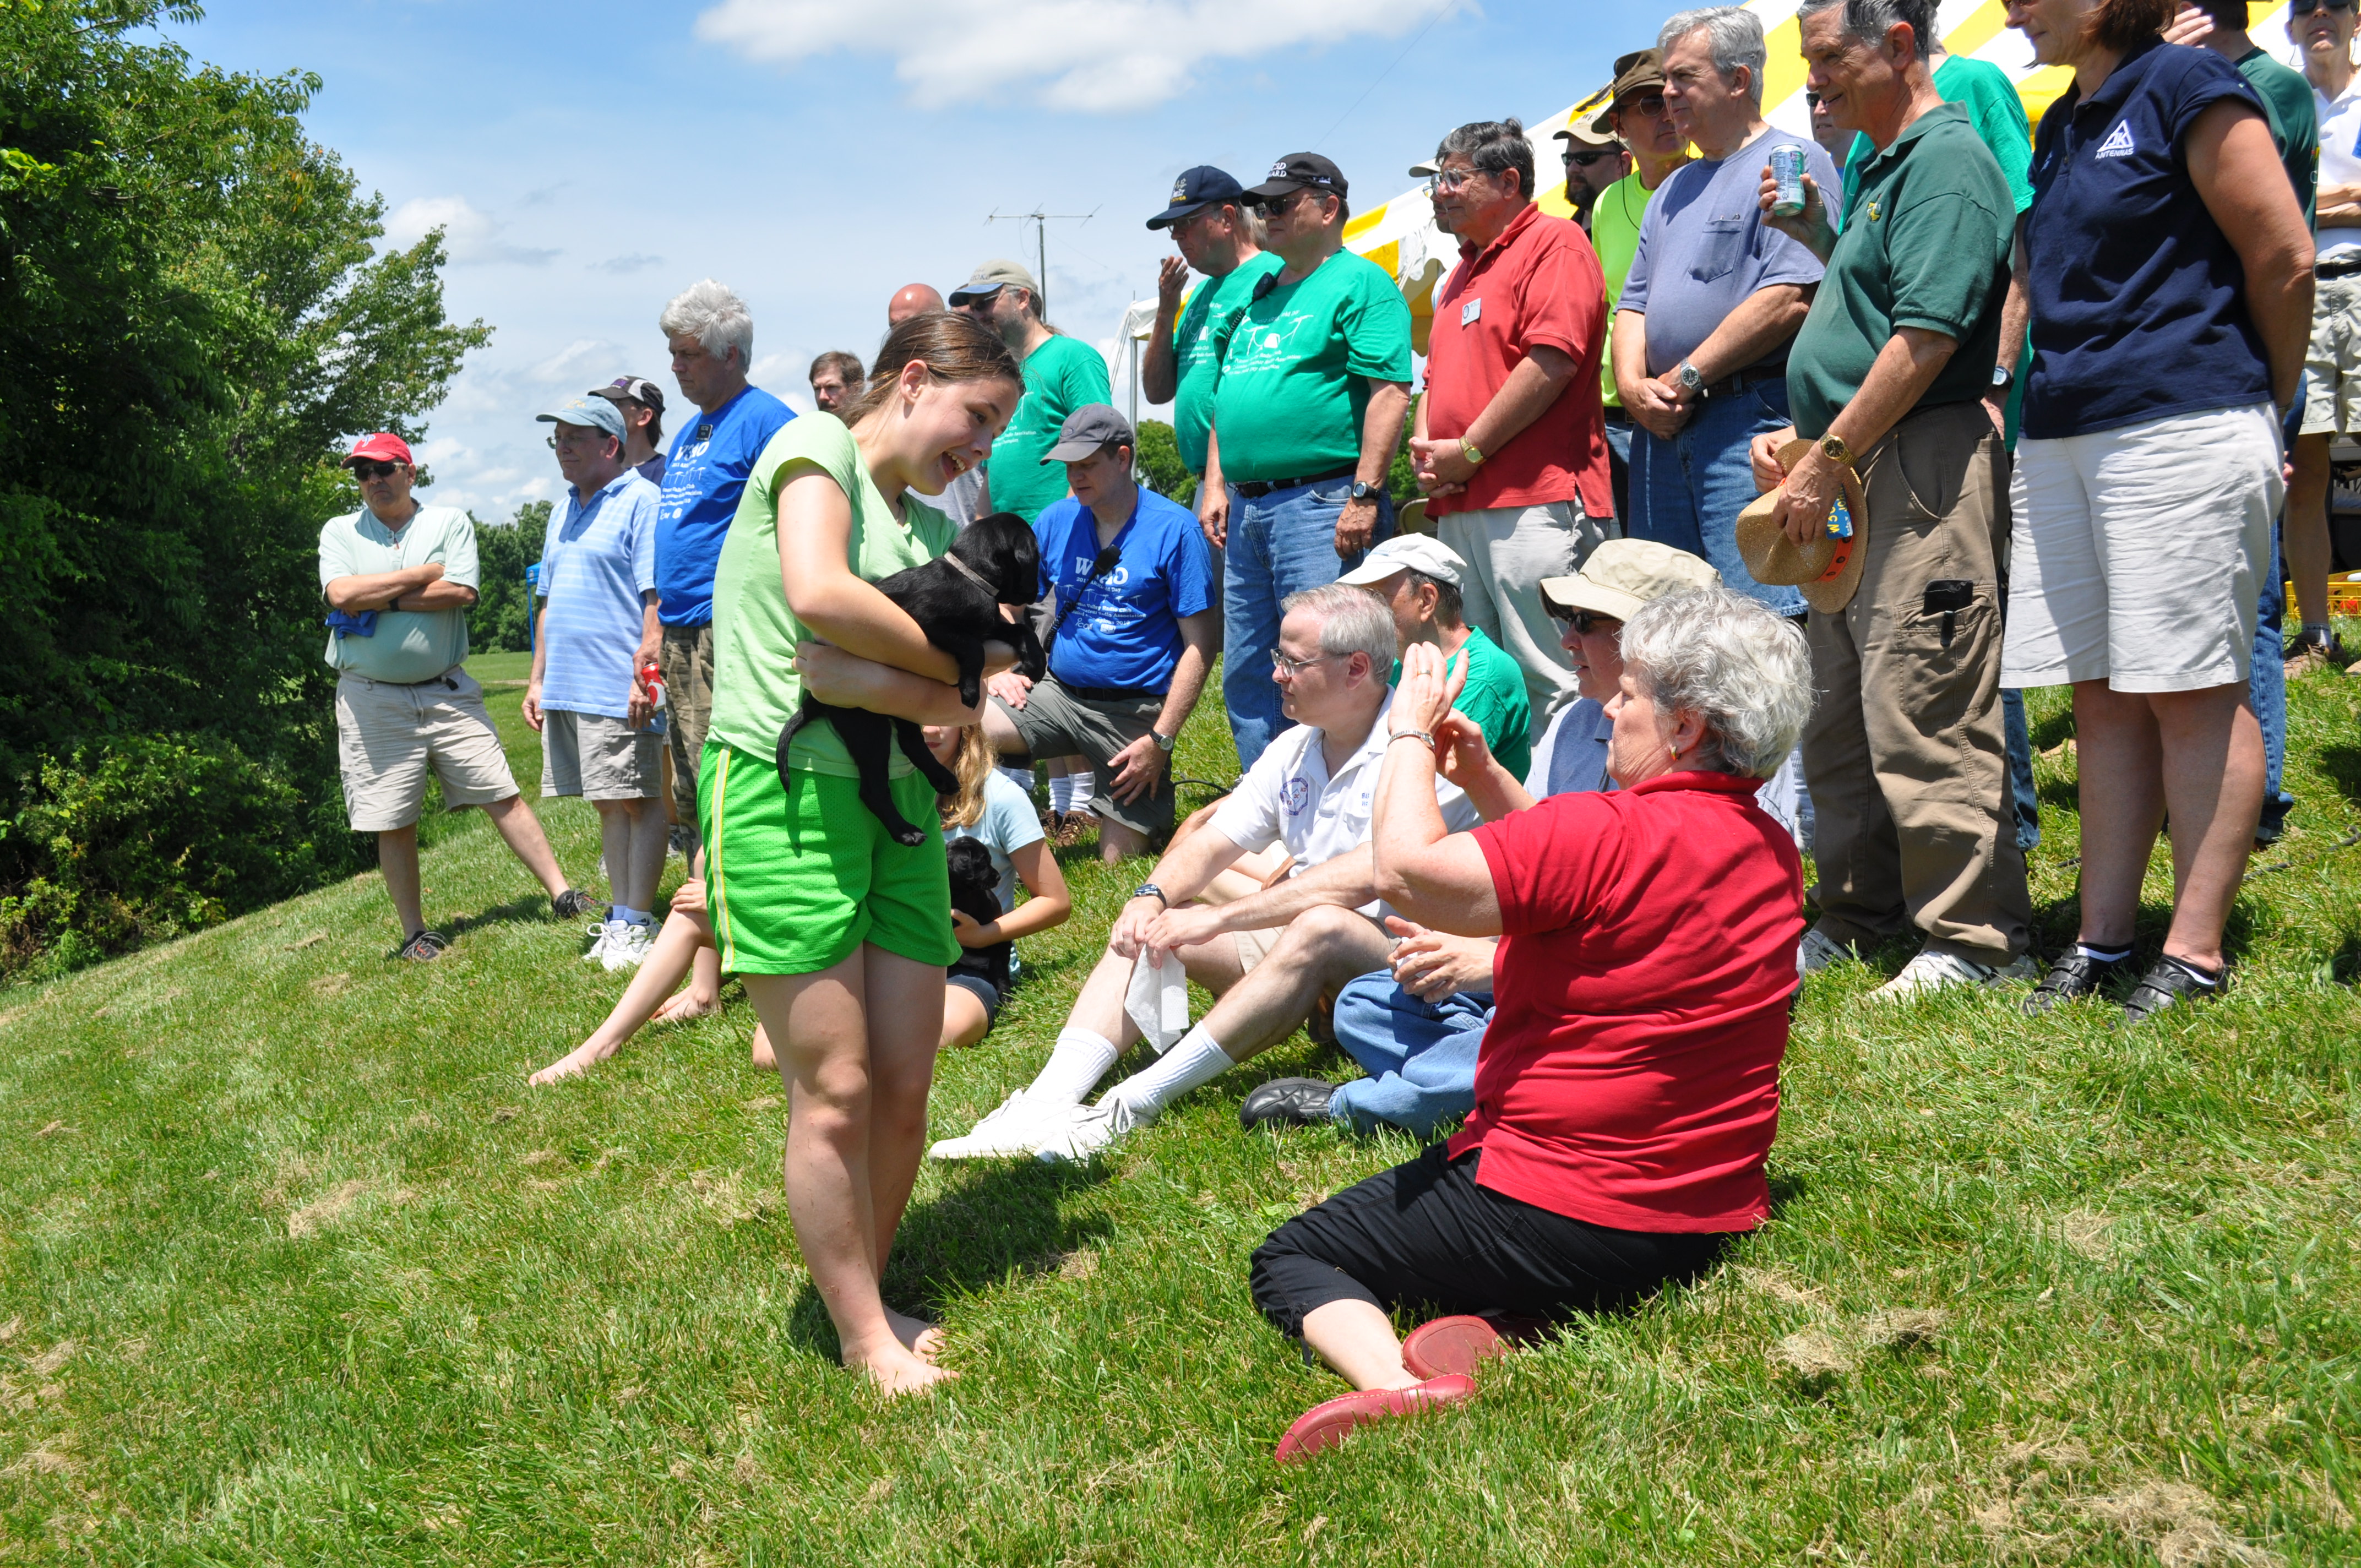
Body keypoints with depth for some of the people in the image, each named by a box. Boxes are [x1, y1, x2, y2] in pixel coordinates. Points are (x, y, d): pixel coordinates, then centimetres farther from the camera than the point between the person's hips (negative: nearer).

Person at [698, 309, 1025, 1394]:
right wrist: (959, 667, -6)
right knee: (834, 1090, -3)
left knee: (904, 1088, 6)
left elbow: (962, 706, 7)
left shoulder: (929, 525, 19)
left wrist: (933, 694, -17)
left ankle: (865, 1299, 24)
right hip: (785, 794, -7)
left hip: (895, 805, 7)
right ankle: (864, 1339, 9)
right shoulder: (815, 447, 1)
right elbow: (819, 593, -19)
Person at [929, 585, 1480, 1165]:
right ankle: (1049, 1103, -24)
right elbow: (1213, 842, 10)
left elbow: (1365, 876, -28)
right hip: (1293, 944, 8)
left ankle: (1130, 1108, -37)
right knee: (1151, 924, -5)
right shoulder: (1293, 750, 11)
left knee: (1322, 925, -38)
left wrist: (1218, 919, -27)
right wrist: (1152, 897, -12)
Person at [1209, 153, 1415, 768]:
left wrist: (1364, 497, -20)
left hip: (1321, 504, -9)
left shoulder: (1360, 284, -4)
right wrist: (1216, 486, 17)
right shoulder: (1259, 293, 21)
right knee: (1245, 678, 11)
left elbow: (1389, 391, -14)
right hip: (1247, 510, 9)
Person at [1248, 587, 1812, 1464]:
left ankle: (1397, 1385, -22)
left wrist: (1410, 737, -9)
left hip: (1558, 1219, -9)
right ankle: (1473, 1330, -1)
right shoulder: (1772, 852, 6)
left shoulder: (1612, 833, -23)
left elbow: (1408, 871, -26)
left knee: (1288, 1258, 8)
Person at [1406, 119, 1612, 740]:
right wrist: (1426, 449, 8)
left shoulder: (1554, 244, -3)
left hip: (1534, 502, -9)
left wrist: (1469, 451, -12)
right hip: (1458, 505, 9)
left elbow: (1554, 361, -16)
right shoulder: (1463, 271, 26)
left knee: (1552, 683, -9)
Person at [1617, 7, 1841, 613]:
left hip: (1751, 422, -8)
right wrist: (1633, 384, 1)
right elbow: (1635, 304, 22)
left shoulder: (1793, 161, -3)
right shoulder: (1674, 190, 24)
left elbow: (1789, 297, -15)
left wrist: (1686, 378, -12)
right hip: (1663, 428, 8)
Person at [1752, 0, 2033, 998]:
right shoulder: (1881, 167, 21)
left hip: (1923, 464, -11)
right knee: (1835, 716, 14)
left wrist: (1825, 463, -18)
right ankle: (1858, 915, 25)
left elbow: (1926, 336, -20)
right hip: (1855, 477, 11)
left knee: (1919, 715, -8)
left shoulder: (1945, 159, -10)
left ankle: (1976, 941, 2)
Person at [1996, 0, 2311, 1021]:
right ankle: (2102, 941, 14)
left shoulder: (2186, 85, -5)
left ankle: (2196, 954, 3)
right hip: (2062, 438, 8)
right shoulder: (2060, 125, 19)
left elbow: (2284, 257, -6)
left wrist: (2261, 410, 3)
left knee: (2193, 693, -4)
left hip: (2181, 430, -8)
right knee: (2102, 698, 8)